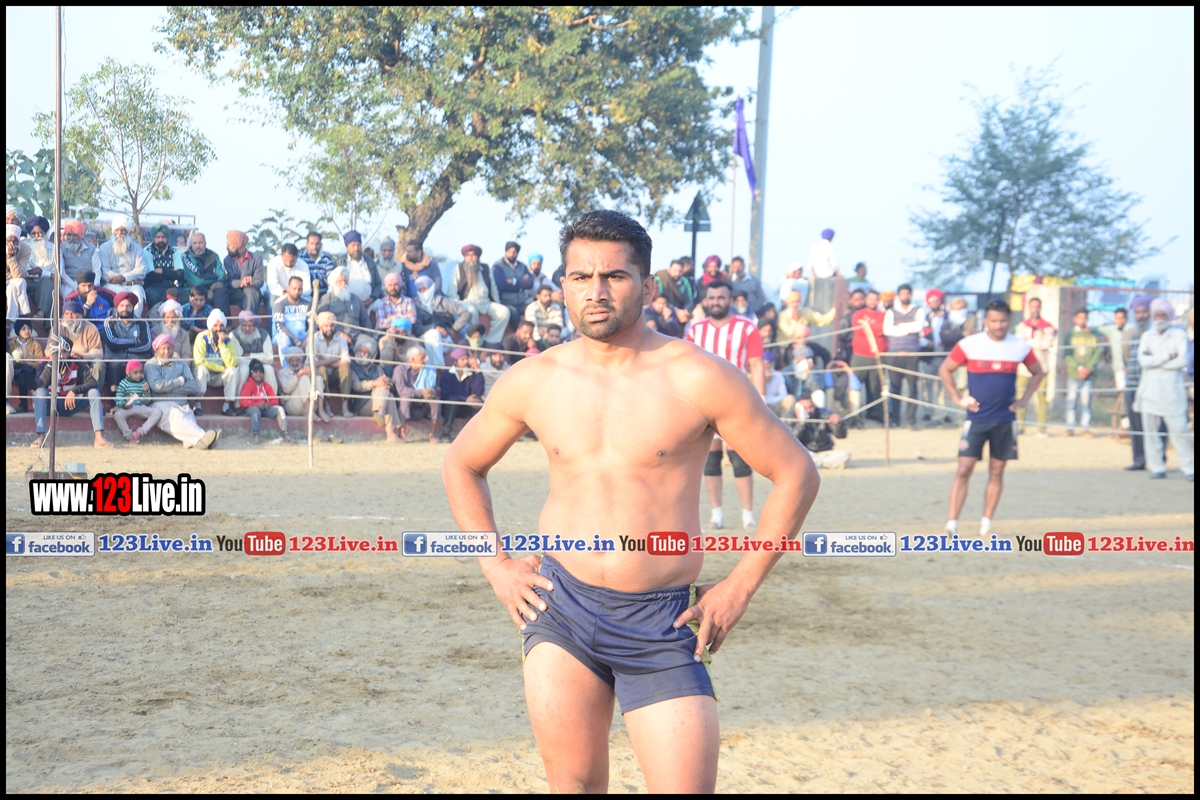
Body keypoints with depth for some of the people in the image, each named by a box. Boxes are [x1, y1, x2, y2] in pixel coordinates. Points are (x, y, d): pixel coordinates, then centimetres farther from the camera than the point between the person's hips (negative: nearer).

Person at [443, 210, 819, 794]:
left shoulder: (699, 379, -7)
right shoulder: (531, 381, 3)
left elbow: (796, 474, -1)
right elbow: (461, 465, 19)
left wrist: (740, 586, -3)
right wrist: (496, 566, 9)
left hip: (663, 622, -2)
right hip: (561, 608, 2)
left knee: (688, 785, -6)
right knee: (573, 784, 7)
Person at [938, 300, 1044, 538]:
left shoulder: (1021, 347, 1)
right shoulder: (969, 345, -6)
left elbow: (1038, 373, 17)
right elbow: (944, 370, 4)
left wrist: (1023, 400, 8)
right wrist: (958, 399, -2)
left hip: (1005, 420, 3)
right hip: (976, 418, -2)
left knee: (996, 472, 7)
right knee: (964, 469, -8)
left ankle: (986, 525, 17)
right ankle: (952, 525, -7)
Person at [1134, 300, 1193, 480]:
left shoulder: (1179, 335, 4)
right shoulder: (1147, 336, 11)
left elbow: (1183, 361, -10)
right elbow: (1143, 359, -5)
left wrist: (1154, 360, -7)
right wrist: (1166, 357, -10)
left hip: (1172, 390, -3)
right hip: (1150, 389, 3)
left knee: (1179, 430, -6)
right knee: (1150, 430, 1)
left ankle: (1188, 468, 2)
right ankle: (1157, 467, 8)